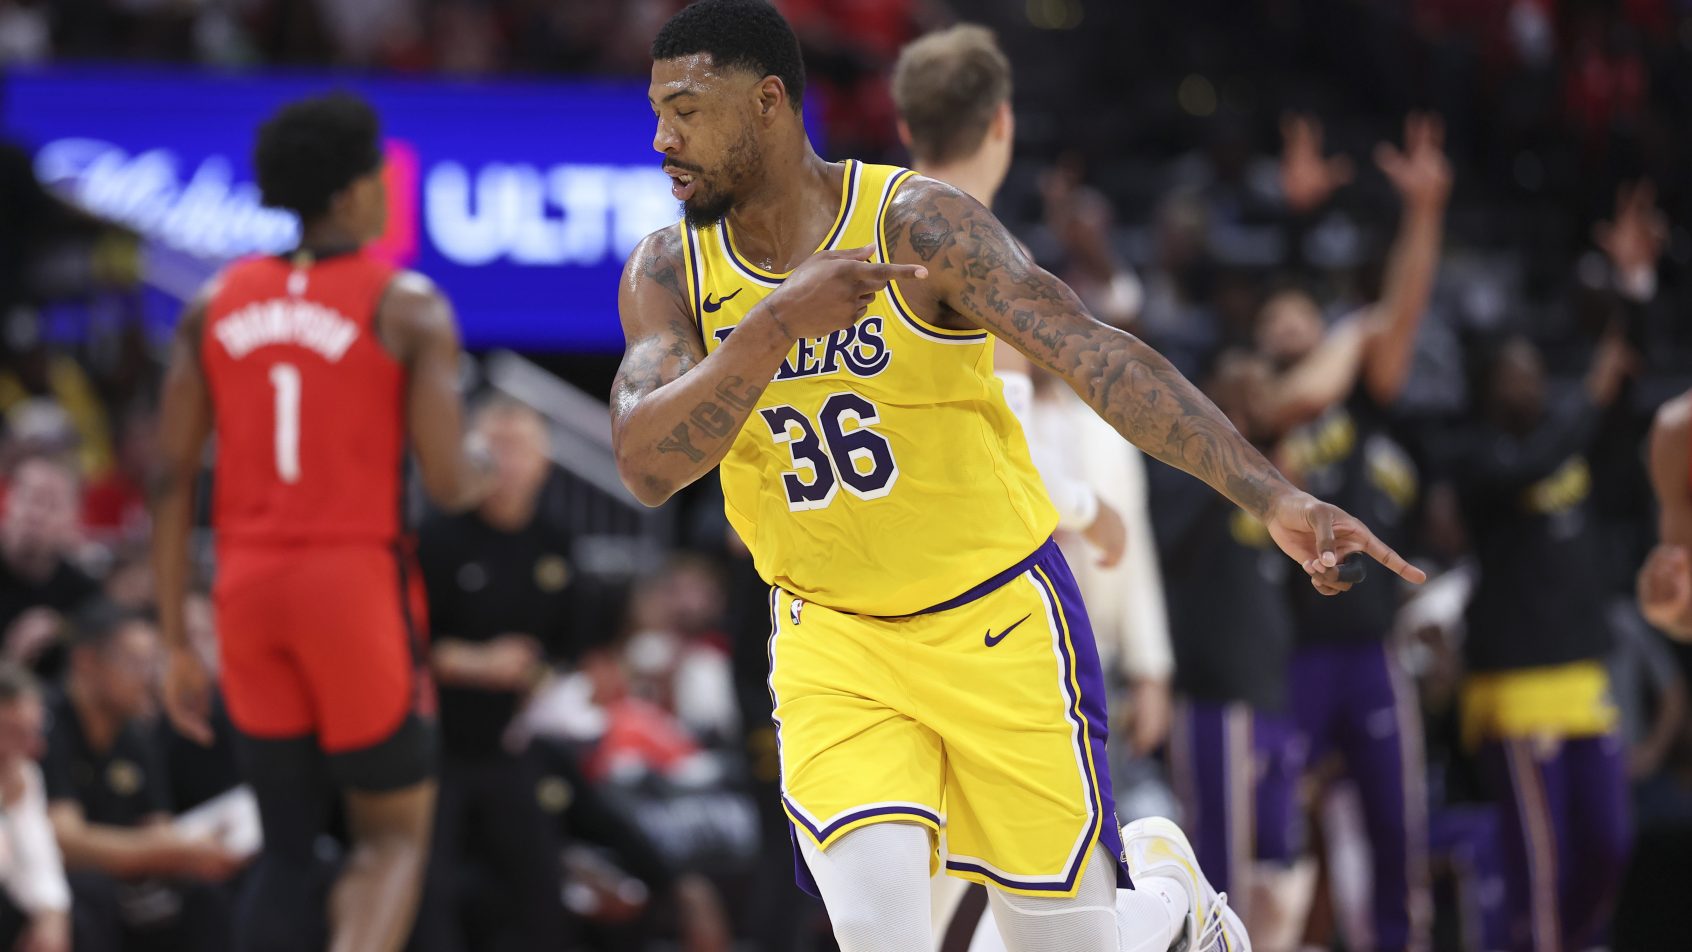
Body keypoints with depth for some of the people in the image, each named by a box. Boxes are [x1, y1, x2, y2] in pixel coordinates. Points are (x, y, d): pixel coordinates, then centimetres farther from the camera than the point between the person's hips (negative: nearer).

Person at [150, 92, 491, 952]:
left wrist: (177, 642, 11)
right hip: (358, 577, -4)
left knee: (286, 844, 14)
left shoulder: (215, 303, 8)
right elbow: (447, 485, -11)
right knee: (395, 832, 8)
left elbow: (171, 481, 6)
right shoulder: (409, 306, -5)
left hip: (247, 589, 4)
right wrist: (504, 477, 13)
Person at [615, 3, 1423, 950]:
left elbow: (1095, 352, -24)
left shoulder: (918, 222, -16)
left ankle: (1163, 876, 37)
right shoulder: (667, 274, -4)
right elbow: (646, 465, -18)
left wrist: (1272, 495, -34)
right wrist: (779, 324, -33)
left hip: (996, 621, -2)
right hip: (832, 637, 2)